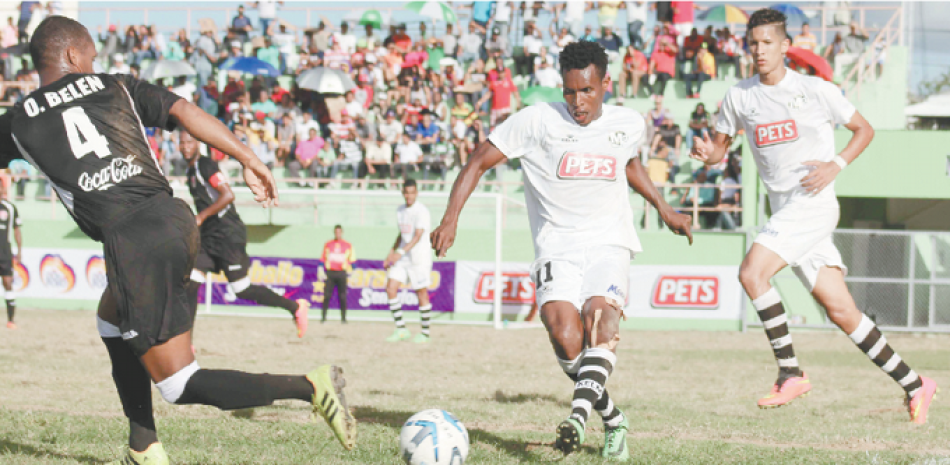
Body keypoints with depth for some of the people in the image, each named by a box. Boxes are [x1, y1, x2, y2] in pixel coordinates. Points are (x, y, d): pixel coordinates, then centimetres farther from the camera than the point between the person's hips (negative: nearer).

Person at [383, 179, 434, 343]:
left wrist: (401, 252, -33)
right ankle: (401, 329, 0)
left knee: (421, 293, 0)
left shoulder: (421, 211, -13)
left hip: (420, 257, -7)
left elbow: (417, 236, -23)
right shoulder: (400, 211, 11)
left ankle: (425, 333, 11)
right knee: (391, 288, -6)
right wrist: (391, 254, 20)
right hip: (402, 257, 7)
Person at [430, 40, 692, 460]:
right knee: (565, 337, -23)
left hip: (609, 242, 2)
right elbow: (478, 162, -1)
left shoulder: (629, 124, 8)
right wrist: (451, 218, -12)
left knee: (600, 315, -29)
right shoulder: (538, 120, -4)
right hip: (557, 246, -1)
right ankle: (612, 418, -2)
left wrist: (663, 208, 30)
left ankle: (578, 416, -42)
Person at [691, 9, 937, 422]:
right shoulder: (739, 97, 9)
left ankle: (790, 373, -17)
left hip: (813, 202, -5)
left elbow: (864, 130, 7)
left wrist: (836, 165, -8)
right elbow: (719, 148, 17)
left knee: (751, 272, -24)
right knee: (841, 312, 3)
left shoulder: (816, 90, -2)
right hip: (783, 211, 5)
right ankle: (913, 384, 12)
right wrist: (706, 152, -7)